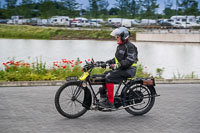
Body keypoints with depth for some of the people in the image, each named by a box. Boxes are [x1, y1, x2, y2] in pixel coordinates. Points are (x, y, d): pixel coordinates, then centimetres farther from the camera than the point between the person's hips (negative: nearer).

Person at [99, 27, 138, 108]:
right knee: (104, 75, 6)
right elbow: (117, 59, 25)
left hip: (128, 70, -10)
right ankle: (103, 98, 8)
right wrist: (107, 62, 10)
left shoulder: (129, 46, -12)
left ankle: (110, 102, -24)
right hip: (121, 69, 10)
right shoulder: (120, 46, 20)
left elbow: (129, 60, -23)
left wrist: (117, 65, -29)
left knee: (109, 77, -25)